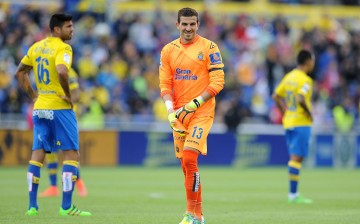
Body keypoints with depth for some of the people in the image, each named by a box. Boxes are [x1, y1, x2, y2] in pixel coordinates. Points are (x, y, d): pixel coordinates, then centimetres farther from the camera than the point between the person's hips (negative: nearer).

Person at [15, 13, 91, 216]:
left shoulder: (36, 47, 11)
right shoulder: (63, 48, -13)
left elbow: (20, 73, 18)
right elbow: (62, 72, -31)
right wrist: (68, 95, -17)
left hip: (40, 108, 7)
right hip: (60, 108, -7)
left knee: (37, 154, 9)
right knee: (72, 154, -1)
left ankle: (32, 205, 7)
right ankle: (66, 206, -7)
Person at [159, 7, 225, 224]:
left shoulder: (209, 48, -4)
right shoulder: (168, 50, 9)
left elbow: (218, 82, -7)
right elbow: (165, 84, 8)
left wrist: (195, 103, -16)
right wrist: (171, 110, -7)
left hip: (202, 112, -5)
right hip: (179, 114, 5)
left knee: (189, 159, -17)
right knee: (186, 164, 8)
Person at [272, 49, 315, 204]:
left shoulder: (288, 77, 12)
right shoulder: (305, 80, -14)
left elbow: (276, 97, 15)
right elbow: (301, 99, -28)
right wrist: (309, 113, -14)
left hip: (288, 122, 8)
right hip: (301, 123, -8)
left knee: (294, 158, 11)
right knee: (297, 158, -8)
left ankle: (293, 193, 12)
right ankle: (293, 194, -9)